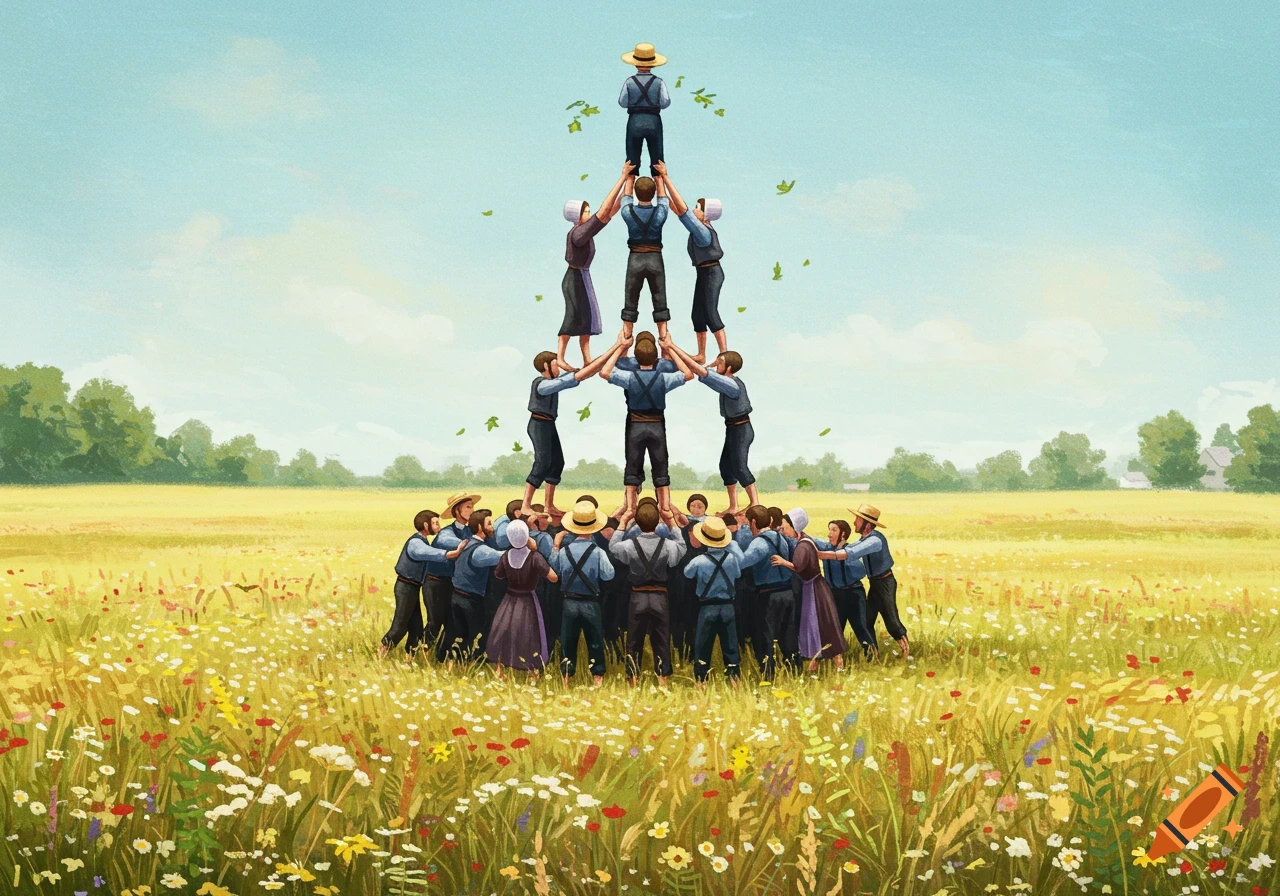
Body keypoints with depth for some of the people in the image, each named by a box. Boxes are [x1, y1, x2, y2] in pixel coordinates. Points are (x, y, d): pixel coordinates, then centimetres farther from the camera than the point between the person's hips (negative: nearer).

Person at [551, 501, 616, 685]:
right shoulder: (597, 552, -13)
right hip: (590, 604, -2)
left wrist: (555, 546, 15)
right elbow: (608, 575, -14)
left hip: (569, 603, 2)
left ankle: (566, 679, 13)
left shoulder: (563, 551, -5)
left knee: (567, 642, 11)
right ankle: (598, 678, 8)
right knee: (595, 643, 8)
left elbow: (554, 570, 9)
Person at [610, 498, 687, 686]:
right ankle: (663, 682, 6)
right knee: (661, 642, 7)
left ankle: (633, 682, 10)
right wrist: (671, 525, 9)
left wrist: (622, 524, 12)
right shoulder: (667, 544, -11)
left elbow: (612, 546, 8)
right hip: (660, 598, 0)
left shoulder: (631, 545, -12)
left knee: (634, 642, 9)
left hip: (638, 597, 0)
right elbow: (682, 547, 11)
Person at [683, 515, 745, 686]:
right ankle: (734, 681, 5)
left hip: (707, 608, -2)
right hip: (728, 607, 2)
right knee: (730, 648, 8)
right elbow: (738, 574, 12)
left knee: (703, 649, 7)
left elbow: (686, 573, 4)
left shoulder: (698, 562, -14)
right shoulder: (733, 558, -8)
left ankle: (702, 683, 6)